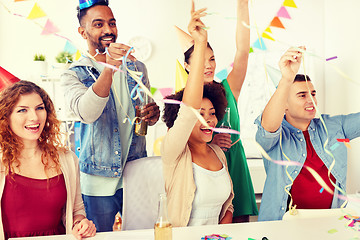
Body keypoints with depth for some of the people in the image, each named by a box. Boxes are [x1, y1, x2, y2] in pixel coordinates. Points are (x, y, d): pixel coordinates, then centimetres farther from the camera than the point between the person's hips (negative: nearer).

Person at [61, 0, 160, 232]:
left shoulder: (137, 68, 7)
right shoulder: (74, 74, -5)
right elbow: (87, 114, -25)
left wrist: (153, 115, -6)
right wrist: (109, 68, -38)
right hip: (99, 180, -3)